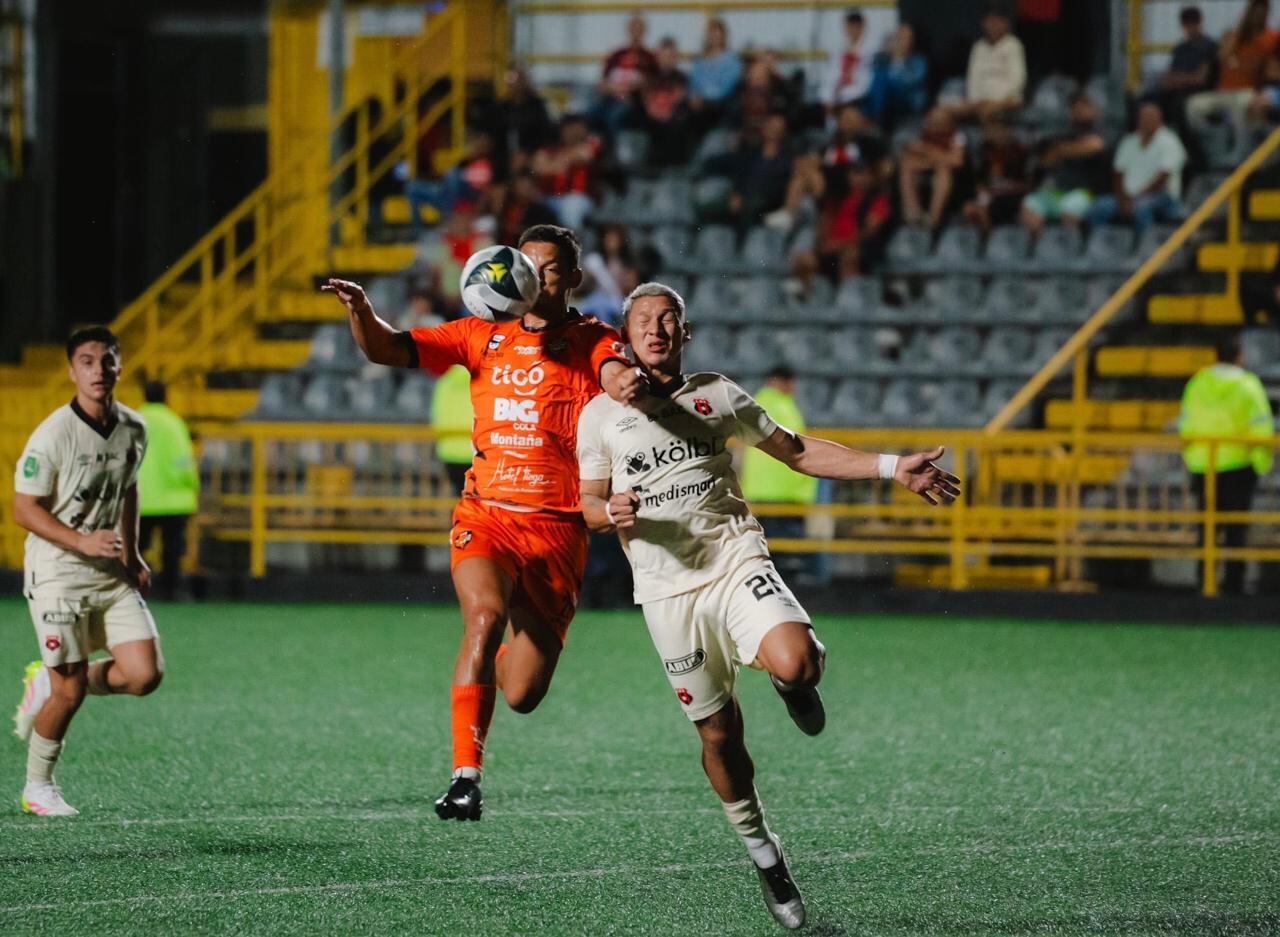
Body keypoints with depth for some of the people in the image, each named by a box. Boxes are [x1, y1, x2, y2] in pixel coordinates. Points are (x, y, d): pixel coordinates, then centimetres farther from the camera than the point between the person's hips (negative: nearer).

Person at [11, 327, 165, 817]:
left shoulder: (133, 430, 3)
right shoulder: (53, 435, -16)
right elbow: (24, 509, -13)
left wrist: (132, 553, 14)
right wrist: (83, 542, -23)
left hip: (112, 574, 6)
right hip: (57, 574, -6)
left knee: (145, 674, -6)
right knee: (71, 691, -5)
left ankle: (48, 682, 20)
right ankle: (38, 787, 17)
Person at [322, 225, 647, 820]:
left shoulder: (590, 342, 4)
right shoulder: (484, 337, 10)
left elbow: (615, 374, -19)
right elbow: (388, 350, 6)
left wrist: (629, 384, -44)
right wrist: (361, 311, -16)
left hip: (556, 529, -1)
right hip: (486, 515, 1)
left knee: (522, 697, 0)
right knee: (485, 615, -31)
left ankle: (518, 641, 40)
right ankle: (465, 778, -28)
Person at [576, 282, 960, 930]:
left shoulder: (717, 395, 11)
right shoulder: (600, 415, 9)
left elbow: (798, 452, 15)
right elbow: (588, 503, 13)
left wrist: (893, 469, 9)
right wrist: (611, 514, -13)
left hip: (735, 561, 0)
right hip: (668, 587, 0)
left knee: (794, 663, -30)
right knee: (718, 734, 2)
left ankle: (796, 679, 9)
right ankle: (763, 855, 22)